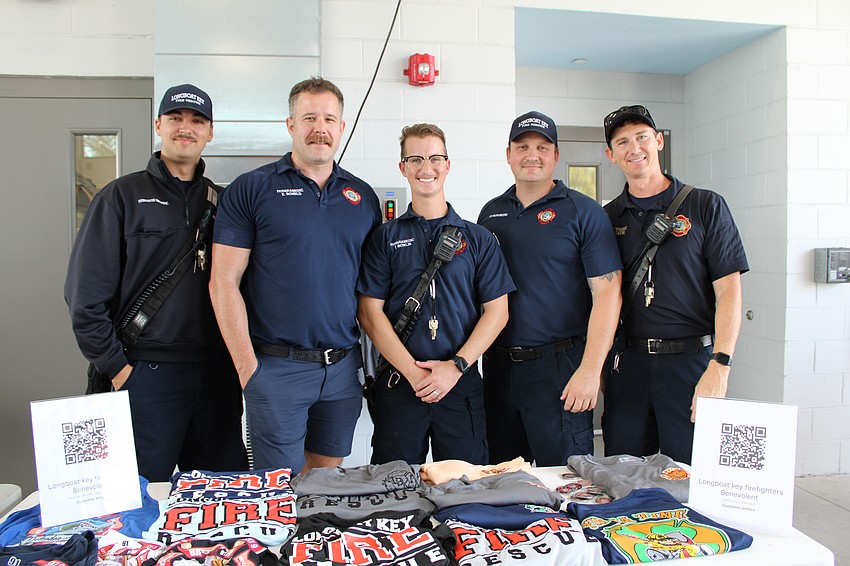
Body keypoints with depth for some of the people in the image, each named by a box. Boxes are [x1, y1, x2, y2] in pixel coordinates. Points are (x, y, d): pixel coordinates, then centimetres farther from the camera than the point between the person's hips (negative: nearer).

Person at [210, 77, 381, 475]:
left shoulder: (363, 197, 9)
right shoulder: (251, 189, -2)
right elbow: (224, 283, -6)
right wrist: (247, 366, -10)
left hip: (343, 367, 4)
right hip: (276, 368, -3)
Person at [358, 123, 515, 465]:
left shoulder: (478, 239, 7)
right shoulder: (384, 238, 5)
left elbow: (496, 311, 3)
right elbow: (370, 312, -1)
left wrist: (456, 366, -9)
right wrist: (414, 372, -11)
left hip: (462, 386, 1)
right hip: (398, 385, 0)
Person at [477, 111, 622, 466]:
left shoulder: (584, 212, -3)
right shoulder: (490, 213, 11)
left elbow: (607, 293, -9)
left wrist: (590, 369, -17)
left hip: (559, 366, -4)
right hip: (498, 366, 5)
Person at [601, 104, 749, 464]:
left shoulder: (705, 206, 1)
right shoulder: (607, 218, 9)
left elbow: (728, 290, -5)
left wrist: (719, 366, -16)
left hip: (691, 358, -2)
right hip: (627, 363, 3)